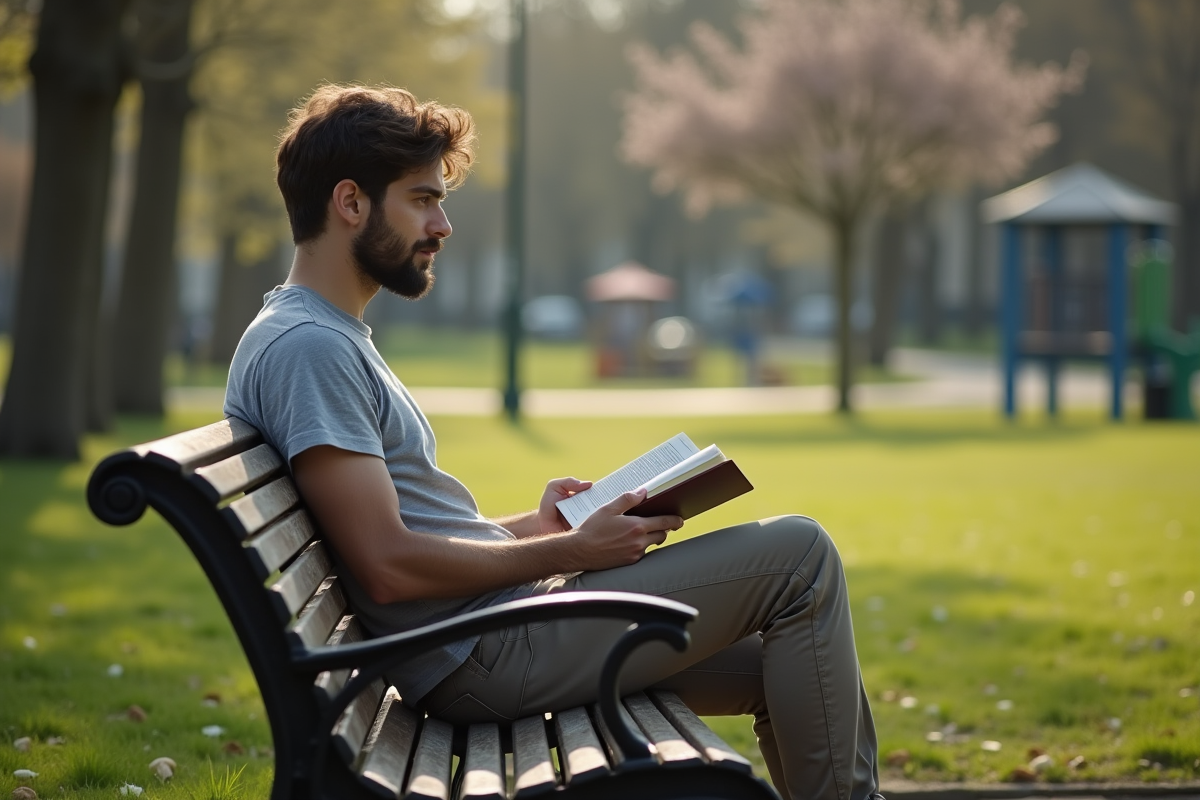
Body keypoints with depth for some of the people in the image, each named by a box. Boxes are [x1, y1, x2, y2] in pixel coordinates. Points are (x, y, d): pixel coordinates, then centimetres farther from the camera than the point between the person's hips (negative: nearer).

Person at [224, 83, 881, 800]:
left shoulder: (334, 337, 17)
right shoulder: (306, 346, -16)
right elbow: (388, 565, -23)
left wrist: (534, 526, 9)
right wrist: (572, 552, -15)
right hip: (483, 655, -11)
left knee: (782, 665, 15)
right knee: (799, 554, -9)